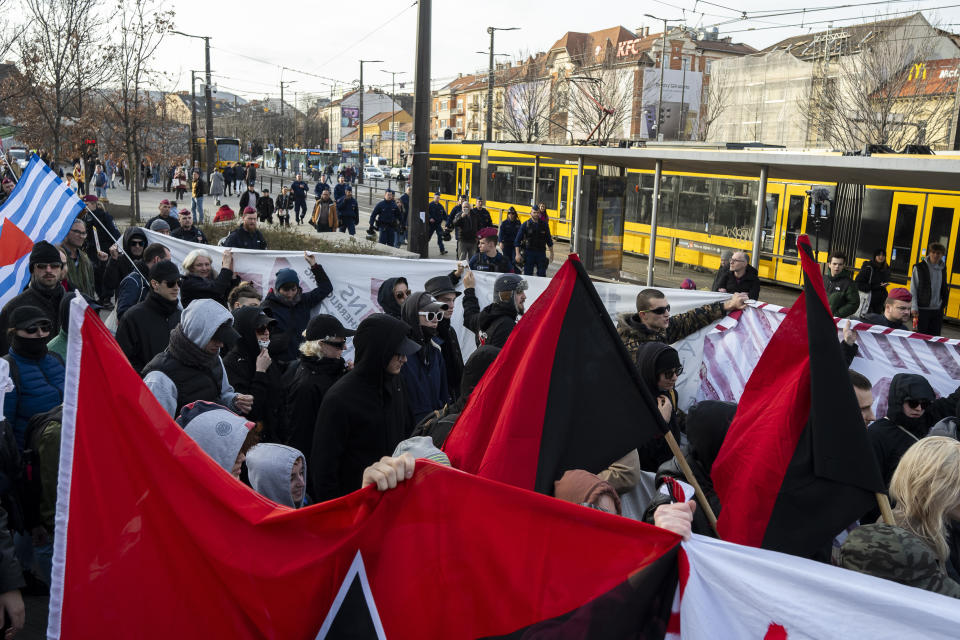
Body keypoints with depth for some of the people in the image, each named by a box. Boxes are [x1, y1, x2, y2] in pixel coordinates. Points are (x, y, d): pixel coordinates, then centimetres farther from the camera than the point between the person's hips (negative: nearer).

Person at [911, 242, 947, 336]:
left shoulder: (942, 269, 9)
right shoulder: (919, 268, -5)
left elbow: (943, 289, 19)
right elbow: (913, 289, -6)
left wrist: (944, 304, 14)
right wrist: (914, 307, -12)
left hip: (937, 310, 5)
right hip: (922, 310, -5)